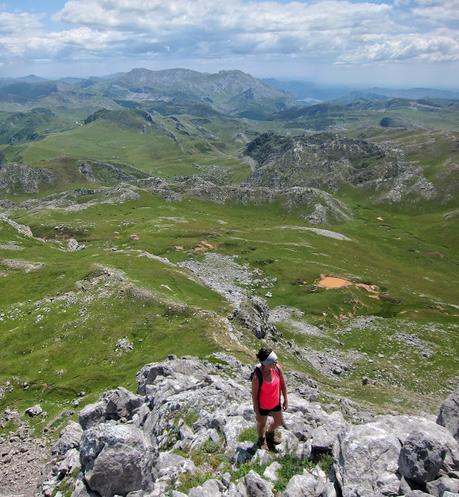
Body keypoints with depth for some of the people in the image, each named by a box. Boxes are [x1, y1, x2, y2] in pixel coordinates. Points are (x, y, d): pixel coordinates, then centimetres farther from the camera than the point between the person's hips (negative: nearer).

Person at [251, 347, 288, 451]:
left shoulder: (278, 368, -25)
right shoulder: (257, 376, -38)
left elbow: (282, 383, -6)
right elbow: (254, 395, -22)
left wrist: (285, 400, 3)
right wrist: (257, 413, -11)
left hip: (275, 402, 4)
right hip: (262, 405, -4)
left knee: (279, 422, 26)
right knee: (261, 424, 24)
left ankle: (269, 434, 59)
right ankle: (261, 438, 58)